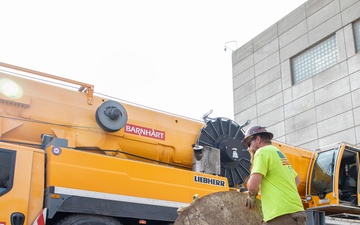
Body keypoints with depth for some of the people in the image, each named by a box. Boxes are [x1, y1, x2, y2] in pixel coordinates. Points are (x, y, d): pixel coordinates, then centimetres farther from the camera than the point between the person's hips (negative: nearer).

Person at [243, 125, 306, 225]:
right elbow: (297, 180, 36)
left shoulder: (262, 151, -3)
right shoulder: (279, 153, 26)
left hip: (282, 216, -10)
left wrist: (251, 196, 6)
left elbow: (253, 185, -14)